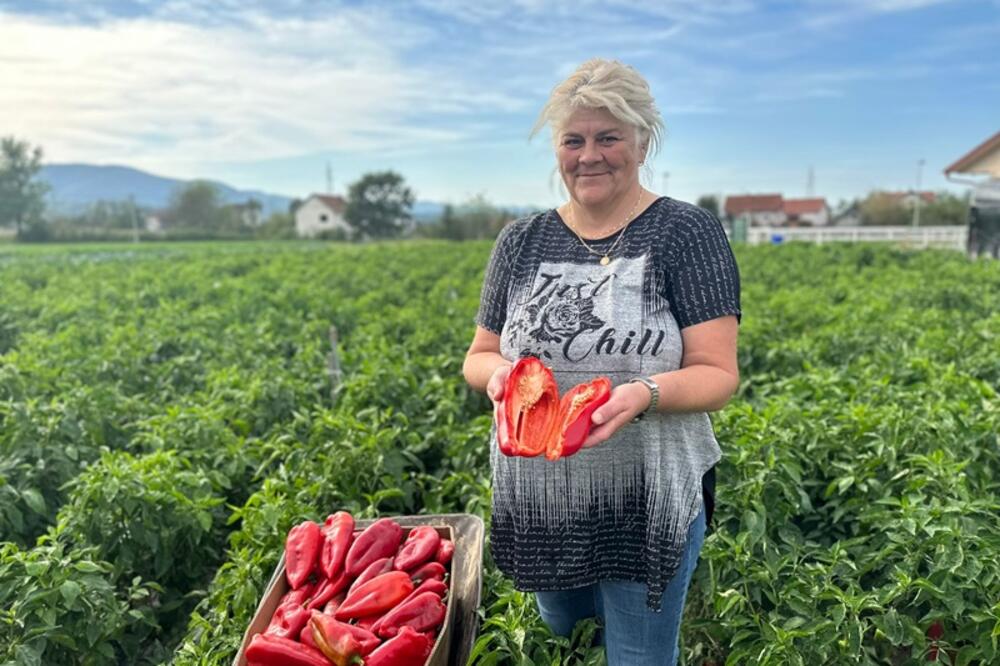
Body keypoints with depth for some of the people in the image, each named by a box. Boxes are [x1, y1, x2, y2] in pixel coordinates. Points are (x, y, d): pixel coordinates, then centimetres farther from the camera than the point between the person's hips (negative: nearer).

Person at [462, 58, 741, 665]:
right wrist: (499, 373, -18)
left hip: (650, 502, -3)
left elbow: (719, 375, -12)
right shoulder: (522, 241, 1)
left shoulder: (688, 233, -9)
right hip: (539, 501, 4)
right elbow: (477, 358, 6)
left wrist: (645, 392, -32)